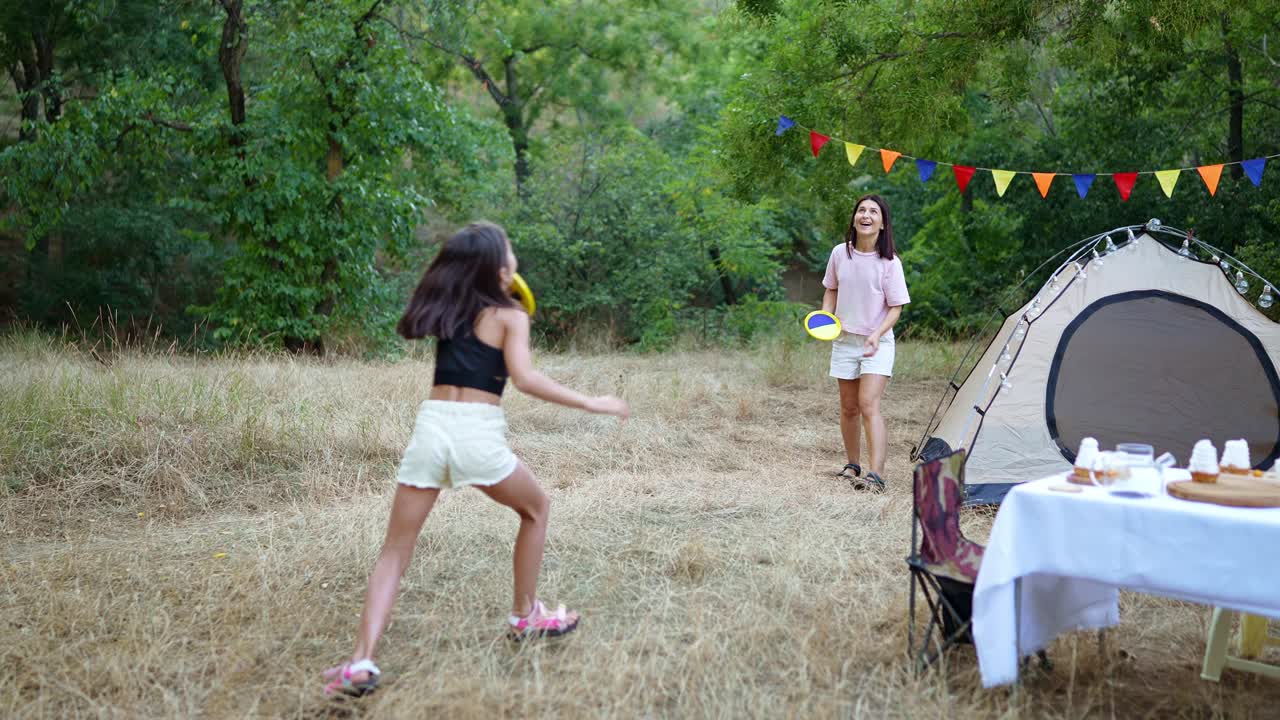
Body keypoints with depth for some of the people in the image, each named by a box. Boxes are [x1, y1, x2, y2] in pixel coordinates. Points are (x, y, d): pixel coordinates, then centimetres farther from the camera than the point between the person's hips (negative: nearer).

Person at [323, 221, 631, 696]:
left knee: (395, 549, 7)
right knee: (536, 508, 24)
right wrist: (591, 404, -10)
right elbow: (524, 379, -13)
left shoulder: (449, 309, 16)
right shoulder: (510, 316, 1)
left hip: (431, 426, 4)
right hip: (476, 433, -4)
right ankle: (525, 617, 30)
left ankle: (361, 661, -6)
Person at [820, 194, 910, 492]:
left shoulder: (889, 262, -12)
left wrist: (877, 334, -24)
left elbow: (895, 308, -9)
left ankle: (875, 475, -21)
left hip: (876, 344, -4)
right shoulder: (839, 253, -2)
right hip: (844, 339, 4)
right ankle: (852, 466, 28)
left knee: (869, 404, -17)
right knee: (849, 407, 12)